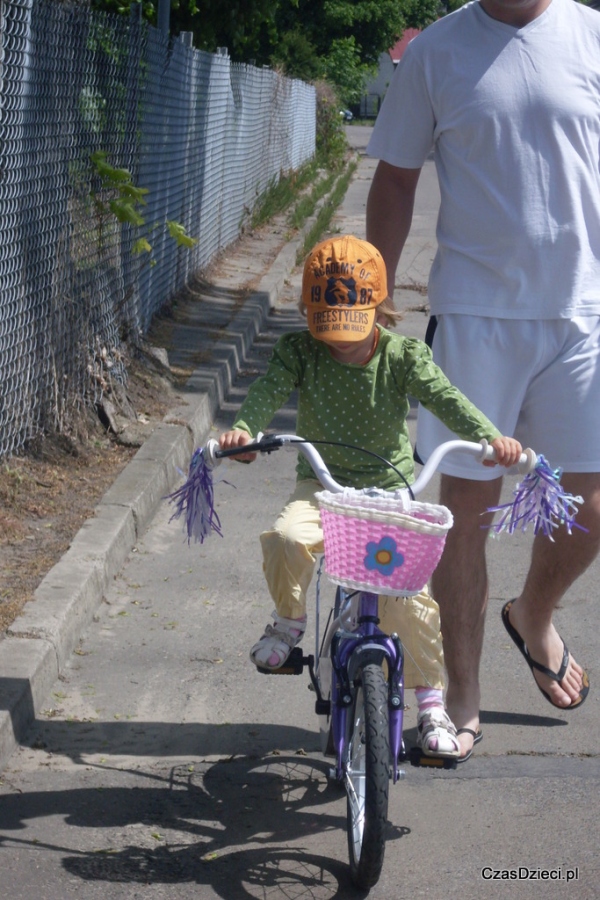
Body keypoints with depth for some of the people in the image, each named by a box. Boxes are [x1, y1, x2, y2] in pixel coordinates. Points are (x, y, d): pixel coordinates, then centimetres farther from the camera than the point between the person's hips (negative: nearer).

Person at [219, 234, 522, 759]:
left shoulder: (402, 356, -6)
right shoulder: (300, 352, -6)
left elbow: (443, 396, -20)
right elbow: (270, 390, -22)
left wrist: (490, 436, -39)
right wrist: (244, 430, -45)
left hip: (389, 488, 0)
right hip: (323, 484, 0)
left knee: (408, 591, -15)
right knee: (287, 539, -32)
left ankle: (431, 701, 6)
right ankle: (289, 622, 0)